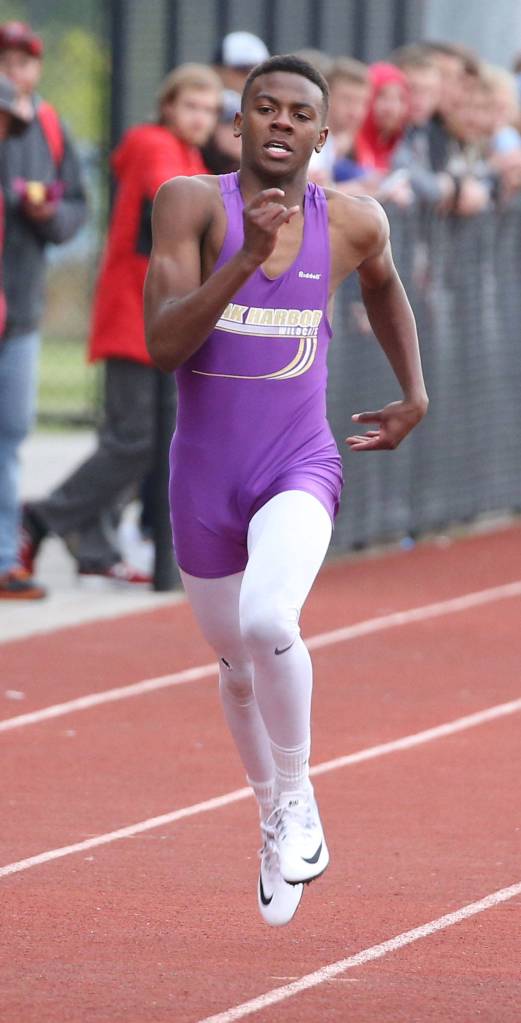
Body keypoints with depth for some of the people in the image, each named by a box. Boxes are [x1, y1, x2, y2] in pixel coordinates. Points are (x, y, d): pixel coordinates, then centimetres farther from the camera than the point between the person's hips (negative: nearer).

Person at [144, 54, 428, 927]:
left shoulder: (351, 223, -3)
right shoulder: (193, 204, -10)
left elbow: (382, 286, 22)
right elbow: (163, 345, -21)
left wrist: (414, 395, 22)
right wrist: (248, 256, -30)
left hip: (300, 471, -1)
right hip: (205, 478, 1)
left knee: (268, 625, -29)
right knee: (238, 664, 16)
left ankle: (296, 799, -5)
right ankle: (274, 812, 44)